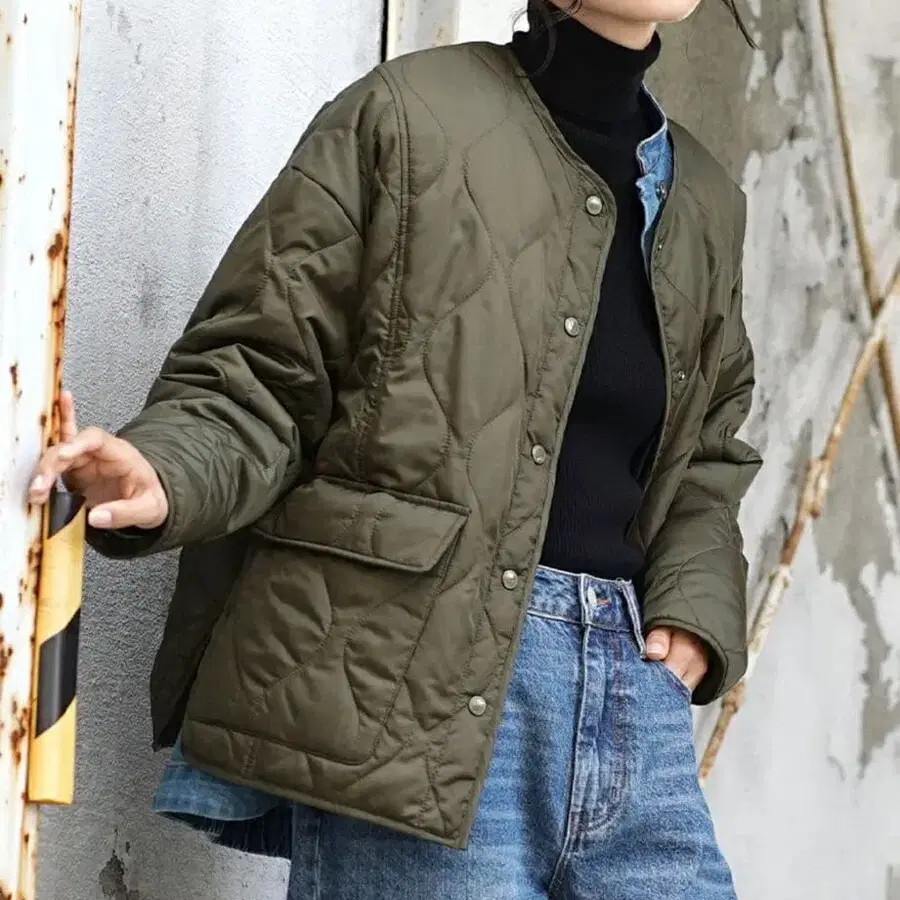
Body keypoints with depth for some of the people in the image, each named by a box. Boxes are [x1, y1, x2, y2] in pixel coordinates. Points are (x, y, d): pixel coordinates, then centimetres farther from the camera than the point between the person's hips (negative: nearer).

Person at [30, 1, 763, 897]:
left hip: (632, 680, 6)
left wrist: (695, 611, 8)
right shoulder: (409, 115, 0)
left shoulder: (705, 203, 18)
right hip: (410, 676, -6)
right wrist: (166, 476, -23)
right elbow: (254, 376, -3)